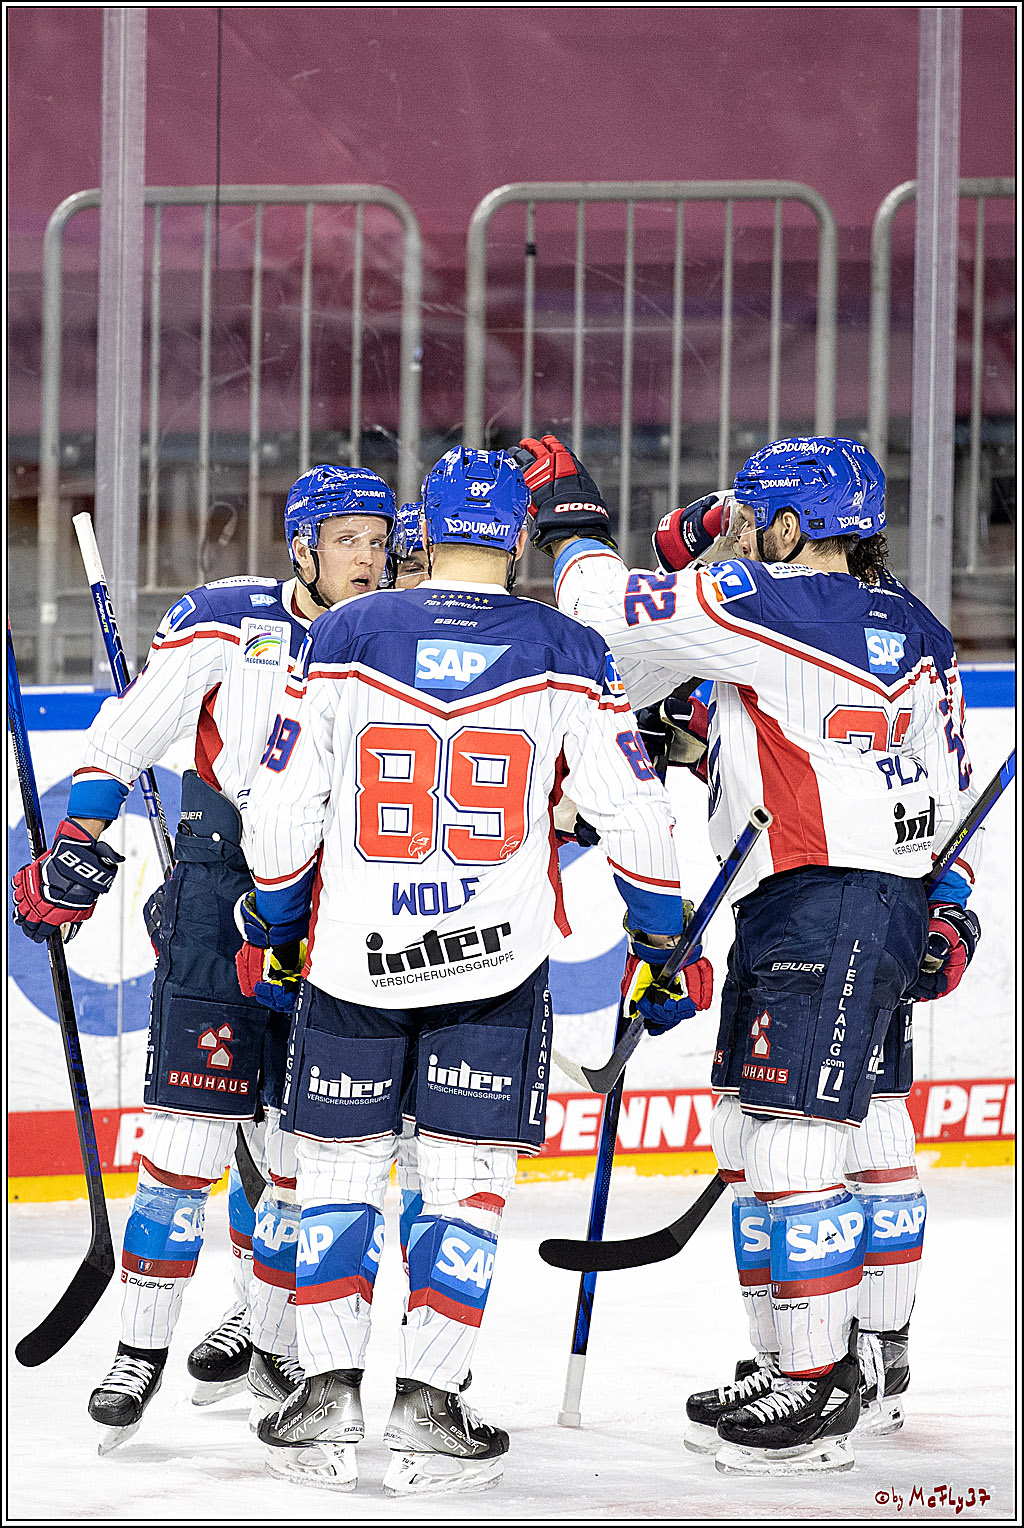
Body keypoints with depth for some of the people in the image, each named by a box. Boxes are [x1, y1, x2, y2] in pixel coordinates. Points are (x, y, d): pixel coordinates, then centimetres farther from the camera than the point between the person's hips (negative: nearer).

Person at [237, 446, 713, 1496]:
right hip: (498, 966, 0)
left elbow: (281, 811, 1)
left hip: (353, 962, 0)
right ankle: (427, 1411, -2)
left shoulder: (343, 641, -2)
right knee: (465, 1180, 7)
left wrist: (272, 927, 16)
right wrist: (661, 950, 11)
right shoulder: (566, 657, -2)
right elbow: (634, 815, -1)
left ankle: (327, 1406, 7)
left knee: (340, 1169, 12)